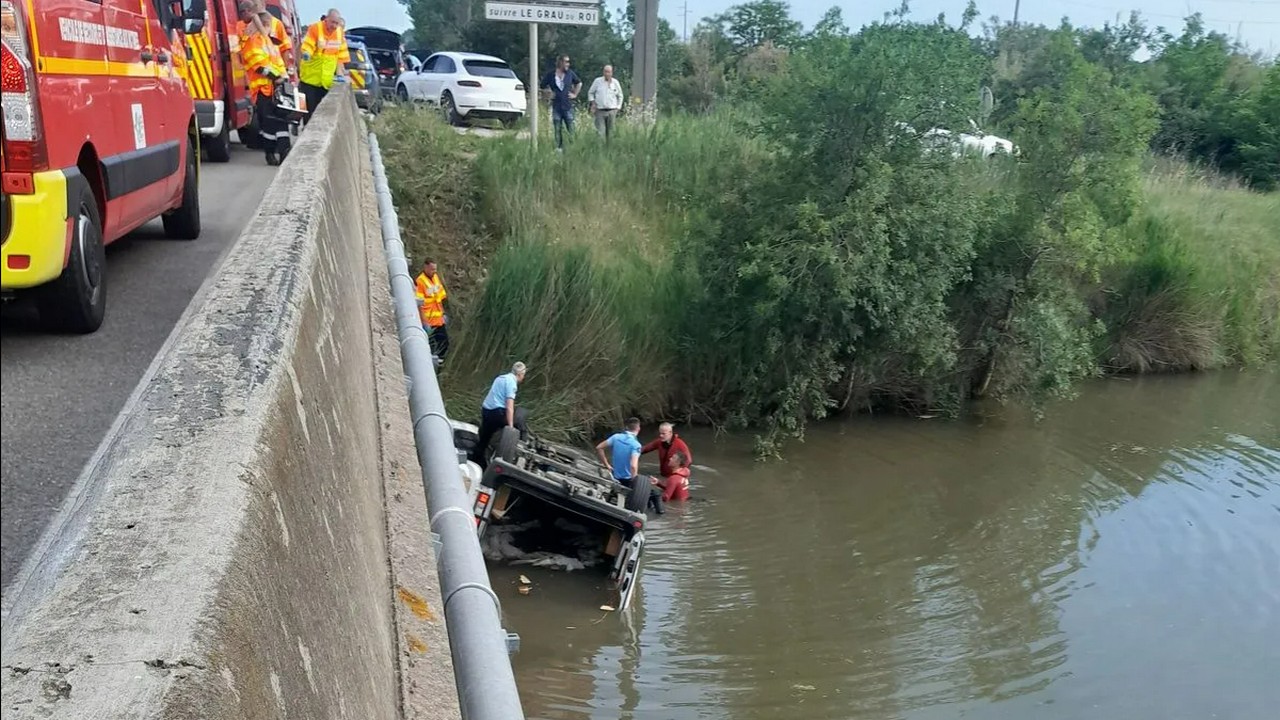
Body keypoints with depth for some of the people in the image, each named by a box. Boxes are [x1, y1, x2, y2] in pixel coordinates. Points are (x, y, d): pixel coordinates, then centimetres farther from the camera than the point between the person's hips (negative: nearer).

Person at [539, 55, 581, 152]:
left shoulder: (570, 73, 3)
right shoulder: (550, 75, 0)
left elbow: (579, 83, 19)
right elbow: (542, 86, 13)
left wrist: (575, 94, 12)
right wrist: (550, 92, 3)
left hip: (568, 106, 0)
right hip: (556, 106, 0)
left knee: (571, 129, -3)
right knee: (558, 130, 3)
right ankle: (559, 148, 9)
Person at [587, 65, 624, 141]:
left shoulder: (615, 82, 6)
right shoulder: (597, 81, 1)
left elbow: (620, 96, 17)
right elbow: (590, 93, 12)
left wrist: (618, 107, 9)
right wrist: (592, 102, 0)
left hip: (612, 111, 2)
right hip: (600, 111, -2)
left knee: (610, 131, 6)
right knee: (600, 131, -9)